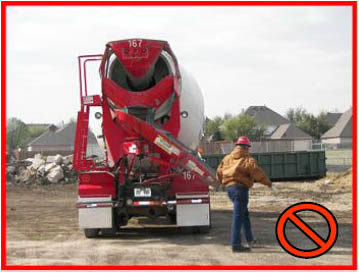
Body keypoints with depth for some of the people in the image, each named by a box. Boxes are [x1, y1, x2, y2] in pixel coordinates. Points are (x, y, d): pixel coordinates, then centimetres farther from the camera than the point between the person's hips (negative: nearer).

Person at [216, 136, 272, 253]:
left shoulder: (227, 158, 12)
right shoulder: (248, 160, -8)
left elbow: (219, 172, 13)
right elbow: (257, 172, -17)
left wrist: (224, 182, 30)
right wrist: (268, 182, -4)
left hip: (229, 187, 8)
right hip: (240, 188, -8)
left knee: (245, 214, 22)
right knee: (238, 216, -8)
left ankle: (250, 240, 29)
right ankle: (236, 244, -9)